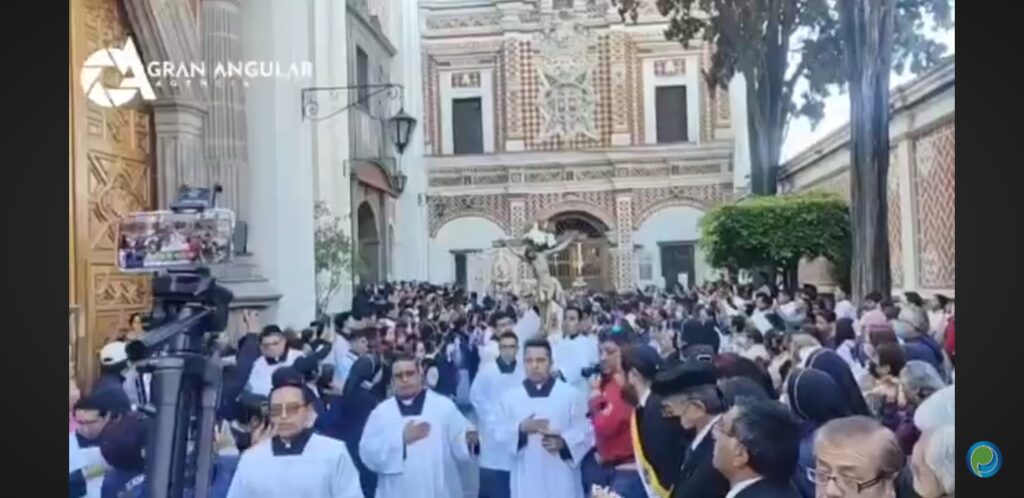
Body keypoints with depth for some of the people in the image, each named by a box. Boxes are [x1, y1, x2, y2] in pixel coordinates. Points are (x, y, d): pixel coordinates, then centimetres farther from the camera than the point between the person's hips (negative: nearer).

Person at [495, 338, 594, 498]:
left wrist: (564, 443, -17)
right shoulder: (510, 398, 5)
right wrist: (521, 429, -16)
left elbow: (585, 432, 0)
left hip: (561, 480, -1)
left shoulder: (570, 394, 1)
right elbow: (500, 436, 1)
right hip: (527, 482, 1)